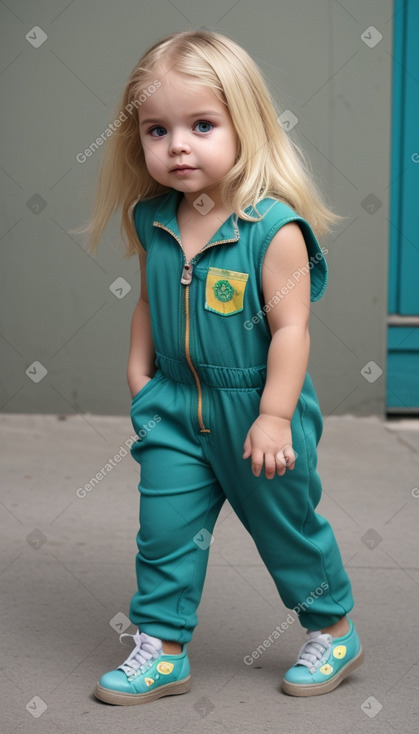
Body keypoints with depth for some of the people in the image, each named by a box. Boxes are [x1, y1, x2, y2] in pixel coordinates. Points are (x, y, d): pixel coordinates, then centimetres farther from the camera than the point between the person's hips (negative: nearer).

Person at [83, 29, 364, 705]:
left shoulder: (274, 228, -21)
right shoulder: (152, 222, -3)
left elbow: (290, 327, -19)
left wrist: (275, 415, -21)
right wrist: (138, 373, 7)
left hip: (257, 411, -4)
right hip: (175, 409, 5)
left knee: (288, 528, 12)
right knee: (165, 531, 6)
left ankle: (334, 630, 34)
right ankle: (162, 648, 21)